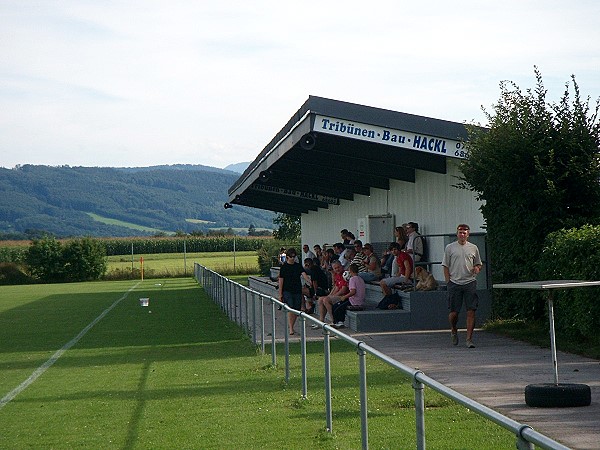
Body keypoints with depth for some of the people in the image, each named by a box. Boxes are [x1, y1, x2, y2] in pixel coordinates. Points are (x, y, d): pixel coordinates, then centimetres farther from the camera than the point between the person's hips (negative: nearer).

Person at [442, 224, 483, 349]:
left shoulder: (473, 248, 10)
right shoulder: (449, 248, 6)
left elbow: (479, 264, 20)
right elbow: (446, 266, 6)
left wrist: (477, 268, -4)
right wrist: (449, 282, -2)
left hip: (470, 283, 1)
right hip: (454, 283, -1)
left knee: (471, 311, -7)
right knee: (454, 312, 0)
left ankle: (469, 339, -4)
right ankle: (453, 331, 29)